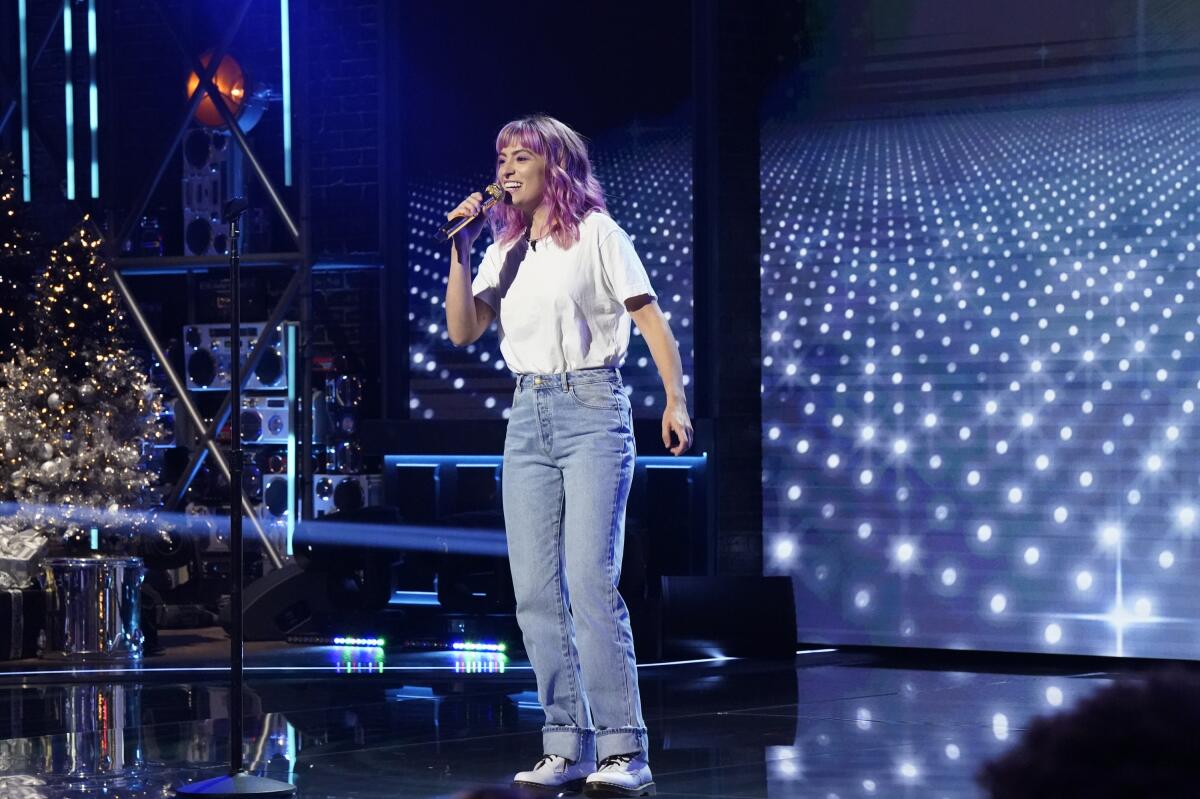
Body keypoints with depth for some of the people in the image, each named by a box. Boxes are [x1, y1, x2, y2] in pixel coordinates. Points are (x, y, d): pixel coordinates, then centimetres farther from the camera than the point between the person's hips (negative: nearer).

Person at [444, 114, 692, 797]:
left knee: (590, 583, -15)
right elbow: (462, 331, 9)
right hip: (528, 416, 6)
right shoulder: (504, 251, 16)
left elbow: (649, 315, -5)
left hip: (592, 409, -6)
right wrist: (460, 251, 0)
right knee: (537, 593, 1)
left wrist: (676, 398, -15)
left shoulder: (596, 233, 1)